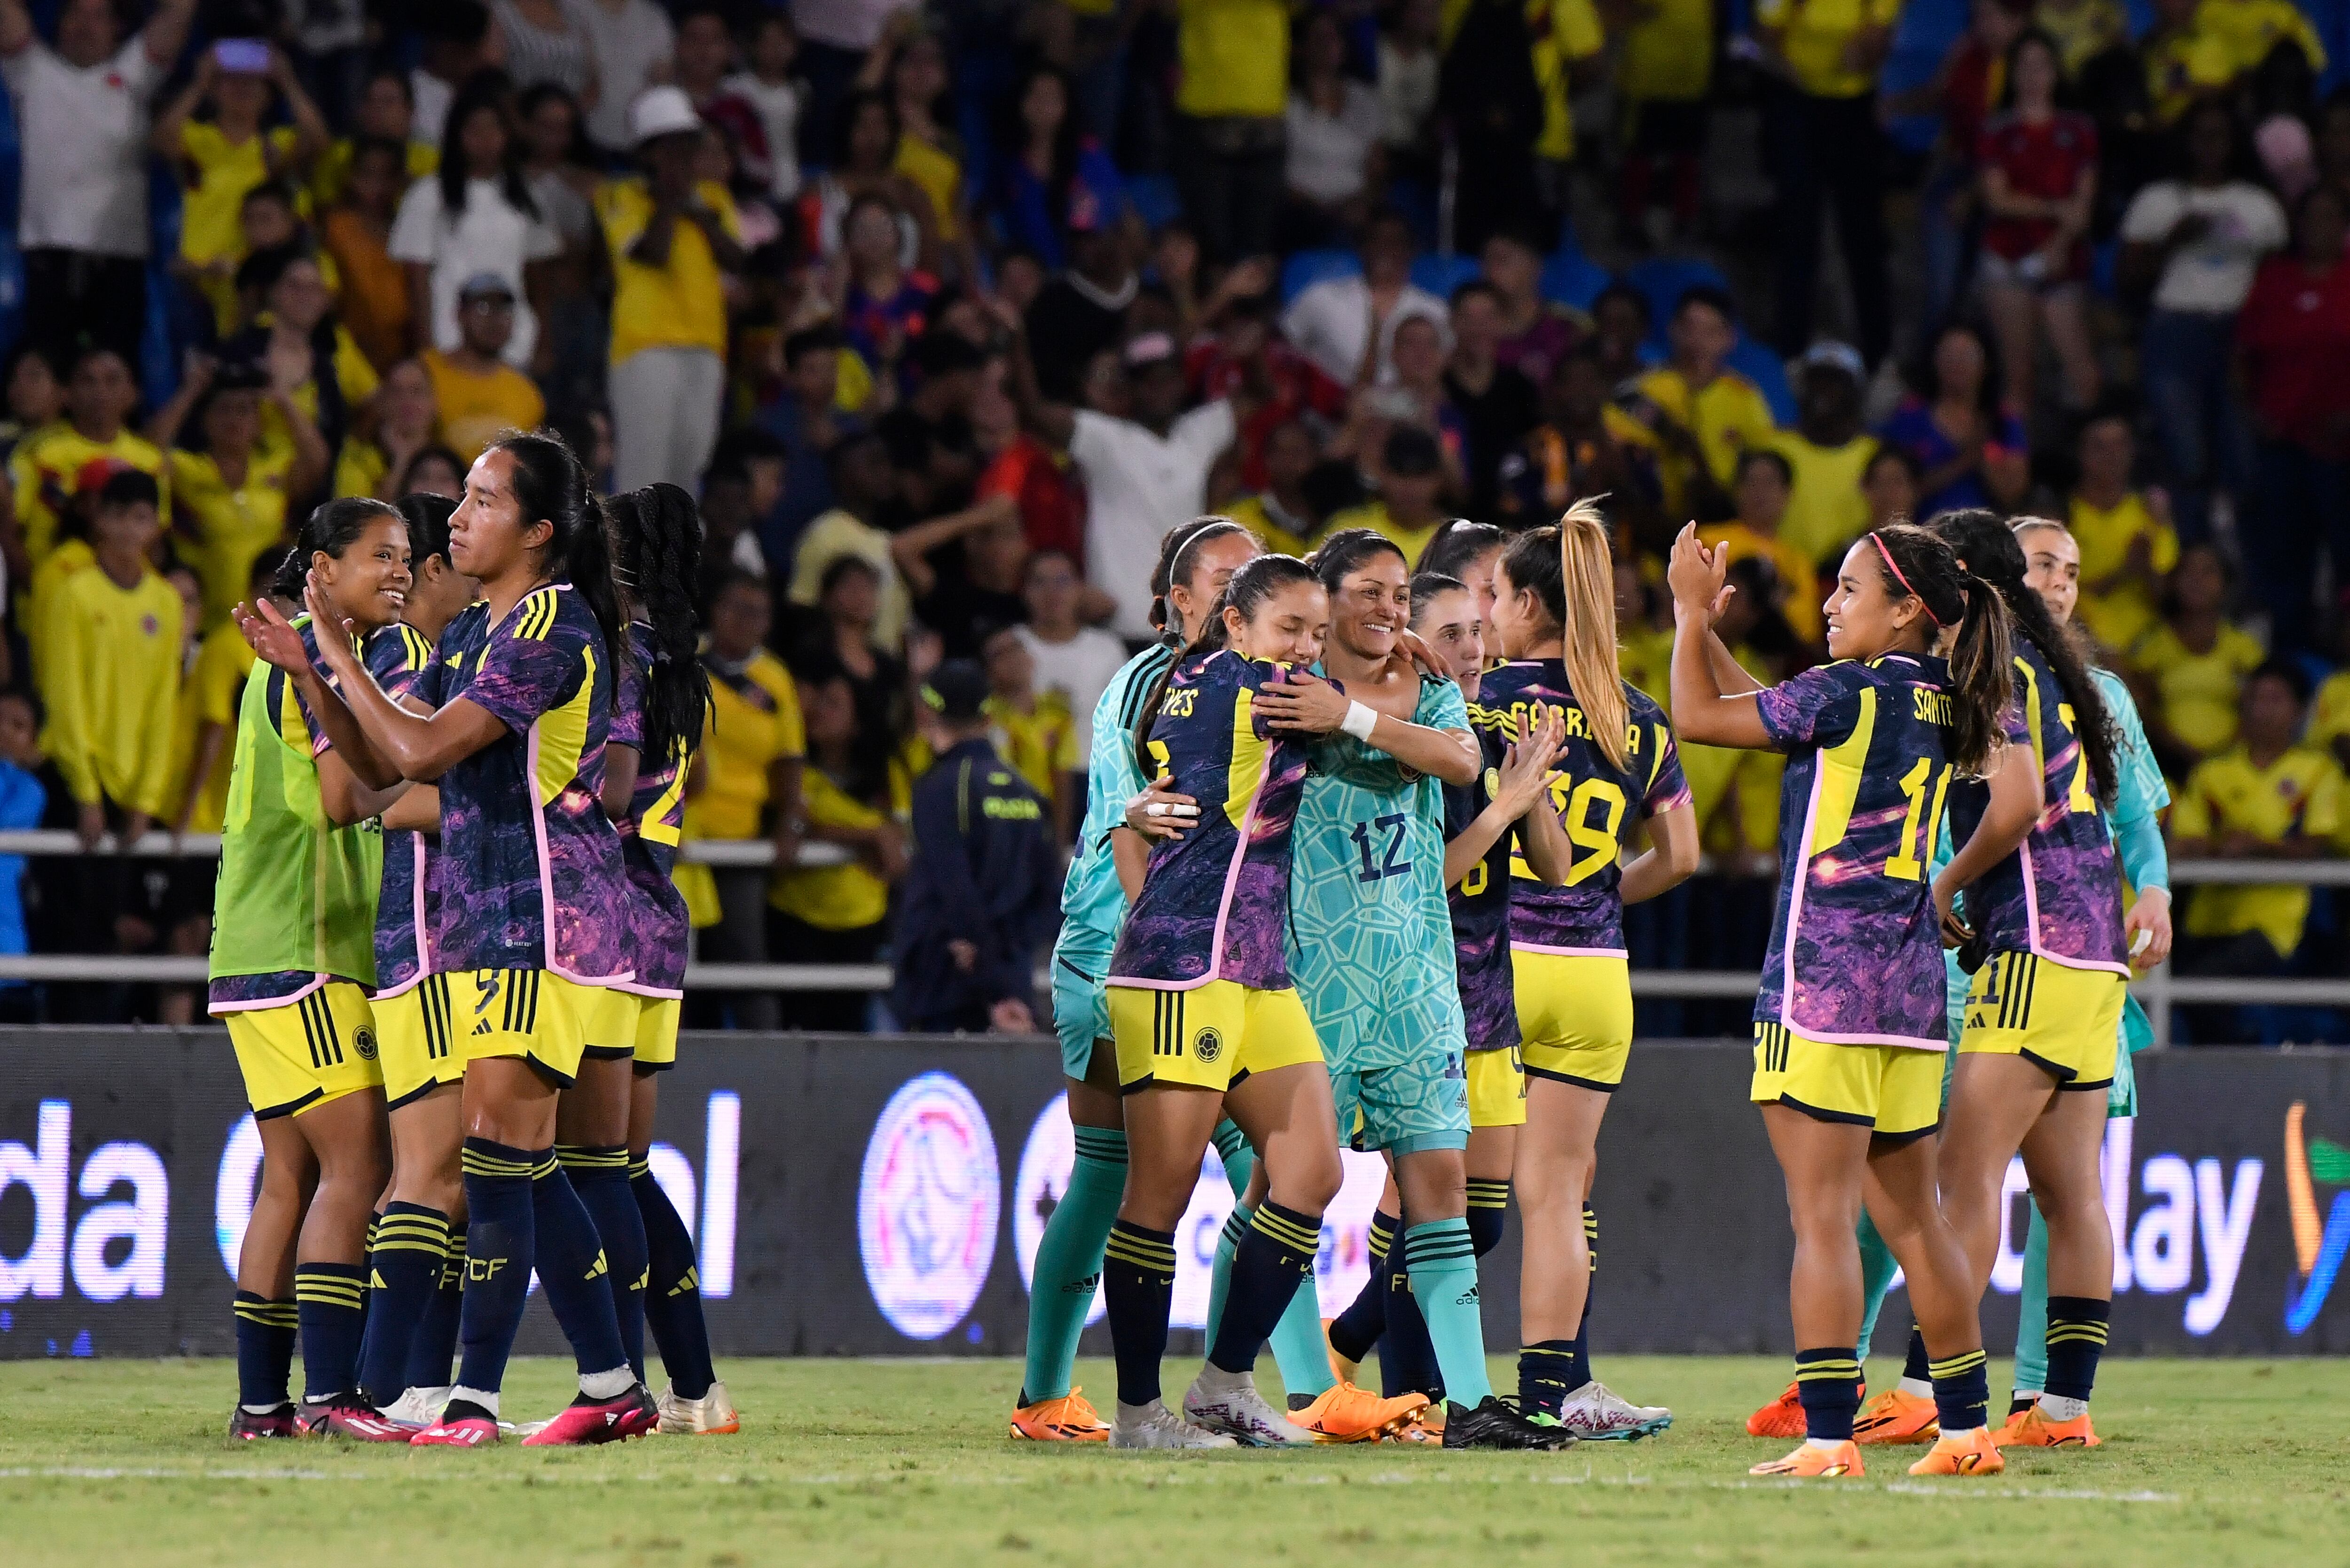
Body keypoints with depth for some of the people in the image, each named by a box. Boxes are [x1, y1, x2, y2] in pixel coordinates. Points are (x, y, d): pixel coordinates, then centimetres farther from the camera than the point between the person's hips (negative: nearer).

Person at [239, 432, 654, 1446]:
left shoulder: (553, 627, -13)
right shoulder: (472, 631, 16)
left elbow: (423, 748, -20)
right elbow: (387, 768, 17)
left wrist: (338, 656, -8)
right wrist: (306, 672, 8)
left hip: (548, 911, -10)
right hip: (481, 914, 10)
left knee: (497, 1144, -13)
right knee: (525, 1163, 9)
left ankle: (474, 1397, -15)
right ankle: (613, 1388, 15)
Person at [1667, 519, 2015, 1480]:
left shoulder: (1848, 694, -12)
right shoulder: (1934, 706, 12)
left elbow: (1700, 718, -4)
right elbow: (1769, 713, 23)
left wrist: (1692, 611, 8)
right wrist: (1702, 625, 21)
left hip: (1827, 981, -8)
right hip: (1910, 985, 8)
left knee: (1821, 1215, -8)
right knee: (1912, 1217, 13)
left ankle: (1828, 1437, -13)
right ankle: (1968, 1429, 15)